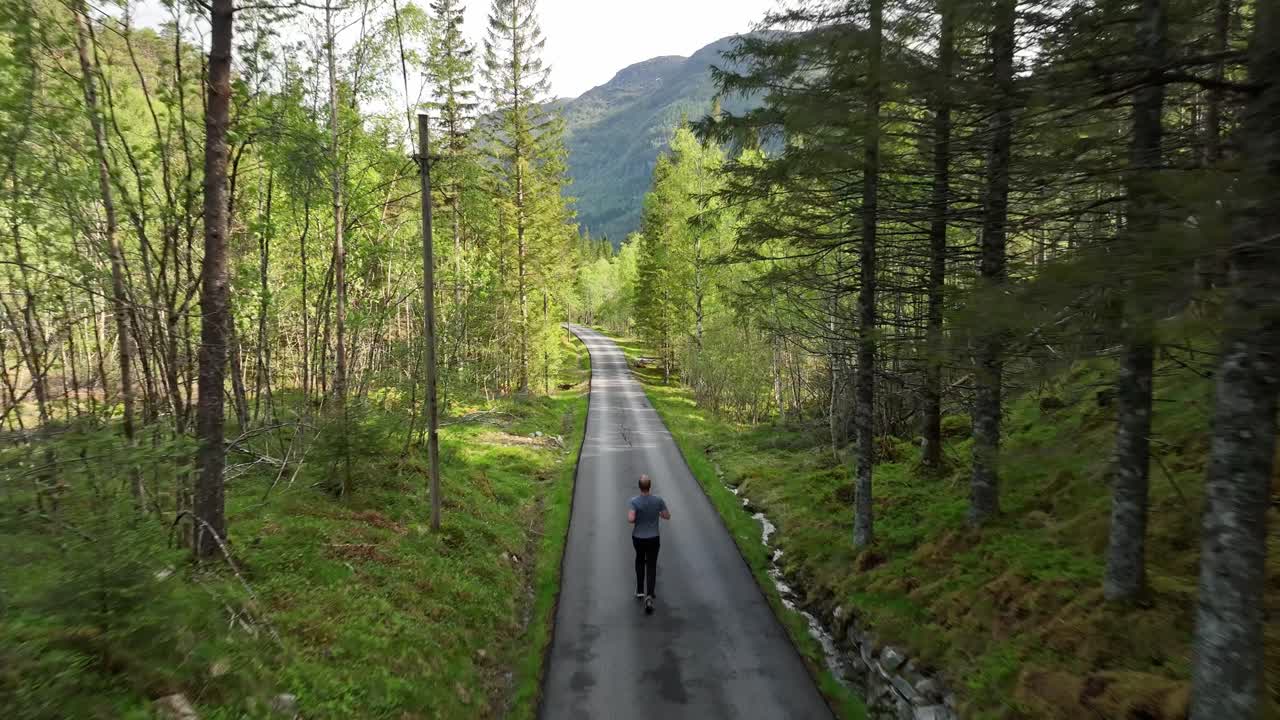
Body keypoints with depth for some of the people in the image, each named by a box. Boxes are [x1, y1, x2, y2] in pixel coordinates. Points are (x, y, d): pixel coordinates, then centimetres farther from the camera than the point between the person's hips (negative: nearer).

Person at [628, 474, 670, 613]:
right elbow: (667, 516, -5)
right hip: (653, 538, 0)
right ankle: (649, 596, -12)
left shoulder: (634, 501, -20)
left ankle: (640, 590, 32)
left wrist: (634, 519, -6)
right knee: (651, 566, 8)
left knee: (640, 559, 29)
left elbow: (630, 519, -30)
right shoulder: (658, 500, -15)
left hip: (638, 537, 0)